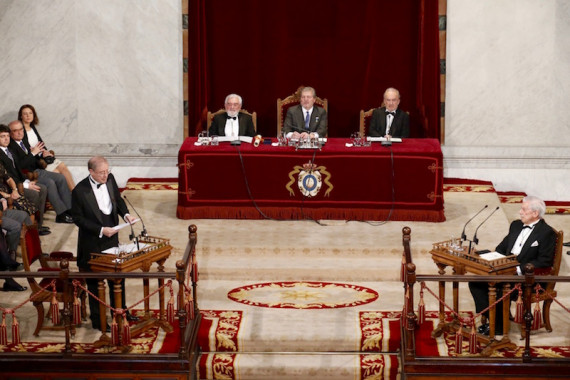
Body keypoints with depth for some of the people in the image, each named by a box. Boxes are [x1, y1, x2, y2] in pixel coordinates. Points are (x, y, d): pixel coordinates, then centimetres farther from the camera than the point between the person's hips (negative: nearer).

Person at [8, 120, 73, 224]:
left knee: (61, 178, -4)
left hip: (37, 170, 9)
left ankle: (69, 209, -5)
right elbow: (18, 166, -23)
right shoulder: (10, 147, -12)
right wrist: (32, 153, -21)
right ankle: (61, 215, -23)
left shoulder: (24, 142, 17)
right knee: (50, 182, -27)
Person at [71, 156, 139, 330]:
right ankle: (97, 320, 21)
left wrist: (125, 214, -8)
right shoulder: (80, 191, -22)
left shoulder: (110, 179, -5)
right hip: (92, 245, -6)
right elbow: (78, 218, -16)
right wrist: (101, 230, -22)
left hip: (111, 238, 6)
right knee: (94, 283, 8)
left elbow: (118, 199, 11)